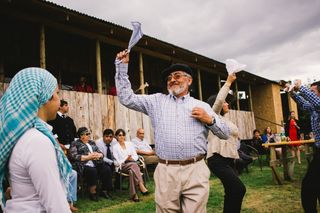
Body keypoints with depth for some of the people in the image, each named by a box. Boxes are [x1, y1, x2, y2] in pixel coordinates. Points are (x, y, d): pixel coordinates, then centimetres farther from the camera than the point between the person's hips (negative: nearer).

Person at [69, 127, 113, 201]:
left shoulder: (92, 143, 23)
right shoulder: (75, 144, 6)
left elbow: (101, 153, 20)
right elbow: (73, 156, -9)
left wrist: (98, 155, -5)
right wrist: (88, 157, -14)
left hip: (96, 164, 5)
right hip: (83, 165, -5)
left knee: (107, 171, -21)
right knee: (92, 171, -35)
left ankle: (105, 191, -7)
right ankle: (92, 192, -17)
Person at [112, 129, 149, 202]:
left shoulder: (129, 144, 18)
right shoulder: (115, 147, 8)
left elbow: (136, 156, 14)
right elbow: (117, 162, 0)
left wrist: (132, 158, -6)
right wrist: (126, 160, -12)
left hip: (133, 164, 3)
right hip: (122, 166, -3)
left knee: (132, 171, -35)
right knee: (133, 165, -36)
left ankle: (133, 194, -41)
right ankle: (141, 185, -47)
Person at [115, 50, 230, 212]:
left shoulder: (202, 106, 14)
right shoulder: (157, 101, 14)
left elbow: (225, 134, 15)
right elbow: (126, 98, 7)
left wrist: (210, 120, -3)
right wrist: (122, 65, 5)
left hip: (196, 170, 0)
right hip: (166, 171, 0)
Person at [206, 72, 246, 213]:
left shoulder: (225, 120, 23)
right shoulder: (214, 116, -3)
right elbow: (219, 99, -20)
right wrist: (229, 82, -16)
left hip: (229, 159, 9)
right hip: (218, 159, -9)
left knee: (232, 192, 8)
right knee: (239, 189, -19)